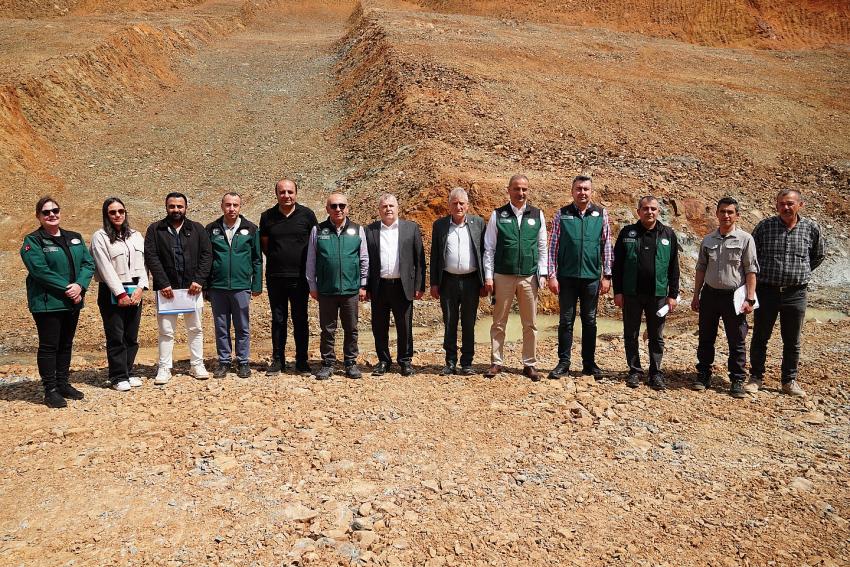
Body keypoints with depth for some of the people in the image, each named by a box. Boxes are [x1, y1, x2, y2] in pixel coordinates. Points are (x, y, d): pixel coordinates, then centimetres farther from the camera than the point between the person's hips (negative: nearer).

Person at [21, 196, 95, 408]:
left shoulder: (74, 238, 12)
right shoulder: (33, 241, -5)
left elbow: (88, 263, 4)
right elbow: (40, 270, -17)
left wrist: (80, 285, -13)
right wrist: (66, 288, -20)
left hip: (73, 302, 6)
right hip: (47, 303, -6)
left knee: (66, 345, 14)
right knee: (49, 346, 0)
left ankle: (63, 384, 25)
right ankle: (50, 390, 6)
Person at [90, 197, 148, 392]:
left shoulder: (136, 236, 13)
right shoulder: (100, 237, -3)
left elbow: (143, 264, 8)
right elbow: (106, 268, -10)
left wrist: (140, 288, -6)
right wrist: (120, 293, -14)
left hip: (134, 292, 5)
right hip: (111, 293, -5)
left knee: (132, 337, 9)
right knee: (116, 337, -2)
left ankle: (129, 372, 19)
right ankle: (118, 377, 6)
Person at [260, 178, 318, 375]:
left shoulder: (307, 214, -1)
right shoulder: (267, 217, 4)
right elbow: (264, 244, 15)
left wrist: (310, 268, 3)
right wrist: (276, 259, 6)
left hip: (300, 277, -1)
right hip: (275, 277, 2)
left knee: (300, 320, 6)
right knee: (278, 320, 9)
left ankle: (302, 361, 15)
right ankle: (277, 360, 18)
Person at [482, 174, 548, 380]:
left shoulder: (537, 215, 6)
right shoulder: (498, 215, 2)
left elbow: (542, 247, 9)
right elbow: (489, 248, 2)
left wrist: (542, 274, 3)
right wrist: (488, 276, -3)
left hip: (529, 278, 1)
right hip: (503, 277, -1)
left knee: (530, 324, 6)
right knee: (499, 323, 5)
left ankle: (529, 364, 16)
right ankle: (496, 362, 15)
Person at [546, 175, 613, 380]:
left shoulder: (601, 214, 3)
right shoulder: (562, 214, 1)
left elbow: (607, 246, 5)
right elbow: (553, 246, 1)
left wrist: (606, 275, 2)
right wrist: (551, 275, -5)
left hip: (592, 277, 1)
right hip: (567, 276, -1)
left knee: (590, 321, 10)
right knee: (566, 321, 6)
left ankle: (589, 363, 20)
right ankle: (563, 363, 15)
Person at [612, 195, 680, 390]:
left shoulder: (668, 234, 4)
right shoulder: (627, 233, 2)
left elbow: (673, 268, 5)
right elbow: (617, 264, 2)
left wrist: (673, 294, 1)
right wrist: (617, 291, -3)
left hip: (658, 294, 0)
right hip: (631, 294, 0)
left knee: (656, 336, 8)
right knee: (631, 335, 7)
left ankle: (656, 372, 19)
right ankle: (634, 371, 18)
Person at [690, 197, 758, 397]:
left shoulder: (745, 239, -4)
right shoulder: (708, 240, 7)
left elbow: (751, 271, -5)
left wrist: (750, 299, -10)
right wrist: (696, 295, 10)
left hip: (733, 296, -3)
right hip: (710, 294, 4)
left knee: (737, 341, 3)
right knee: (706, 338, 10)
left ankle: (737, 381, 12)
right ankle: (703, 376, 20)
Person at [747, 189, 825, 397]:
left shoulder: (811, 228, 0)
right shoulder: (764, 226, -4)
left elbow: (818, 256, 17)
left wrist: (801, 273, 14)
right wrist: (762, 274, 8)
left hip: (795, 293, 1)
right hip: (766, 290, -1)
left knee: (792, 341, 10)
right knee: (760, 337, 7)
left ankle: (790, 381, 23)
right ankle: (756, 377, 20)